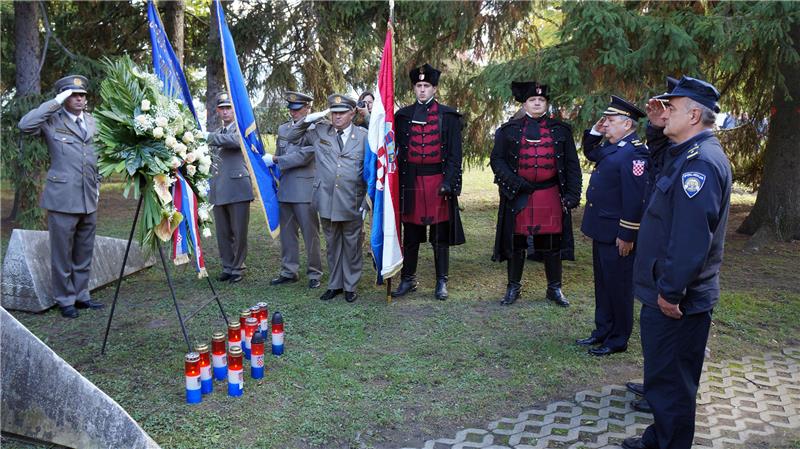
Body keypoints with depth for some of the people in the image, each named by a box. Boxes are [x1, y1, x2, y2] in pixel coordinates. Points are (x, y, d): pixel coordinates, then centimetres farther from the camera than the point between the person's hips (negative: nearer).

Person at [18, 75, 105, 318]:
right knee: (62, 253, 3)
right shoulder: (52, 120, -4)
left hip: (89, 199, 6)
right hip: (63, 199, -6)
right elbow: (25, 124, -23)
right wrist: (55, 103, -19)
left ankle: (81, 295, 26)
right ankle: (65, 300, 15)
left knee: (84, 252, 14)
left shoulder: (91, 120, 13)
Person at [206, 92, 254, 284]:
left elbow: (236, 140, -23)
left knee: (239, 231, -1)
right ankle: (227, 267, 20)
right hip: (218, 191, 6)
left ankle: (237, 268, 11)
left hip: (238, 188, -6)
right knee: (223, 233, 9)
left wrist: (209, 137, -19)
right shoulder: (217, 134, 21)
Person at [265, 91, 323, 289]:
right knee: (287, 232, 12)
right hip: (285, 187, 7)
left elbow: (304, 156, -16)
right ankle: (288, 271, 21)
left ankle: (314, 273, 9)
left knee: (310, 232, -1)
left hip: (304, 188, -7)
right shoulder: (282, 128, 16)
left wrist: (277, 160, -9)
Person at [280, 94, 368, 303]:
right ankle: (335, 284, 26)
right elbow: (291, 138, 14)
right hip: (327, 201, 2)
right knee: (332, 244, 13)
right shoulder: (319, 131, 5)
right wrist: (307, 120, -1)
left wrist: (365, 202, -3)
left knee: (352, 245, 8)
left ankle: (350, 286, 22)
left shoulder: (363, 136, 0)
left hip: (352, 203, -2)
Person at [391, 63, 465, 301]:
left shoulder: (448, 116, 3)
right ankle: (408, 279, 20)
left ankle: (441, 282, 14)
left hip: (438, 180, -2)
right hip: (411, 182, 2)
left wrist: (448, 182, -11)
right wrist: (397, 182, 2)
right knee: (410, 234, 8)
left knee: (440, 235, 5)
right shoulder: (403, 116, 9)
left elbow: (454, 153, -1)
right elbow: (397, 150, 8)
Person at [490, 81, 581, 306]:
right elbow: (497, 160, 1)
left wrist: (572, 195, -1)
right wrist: (514, 183, -12)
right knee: (516, 243, 7)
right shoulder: (509, 130, 3)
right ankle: (513, 287, 22)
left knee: (552, 243, 6)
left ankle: (554, 289, 21)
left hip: (550, 196, 1)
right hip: (518, 197, -1)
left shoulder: (560, 130, 7)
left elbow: (572, 165, 7)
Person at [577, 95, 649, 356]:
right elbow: (589, 153, 29)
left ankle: (618, 340, 17)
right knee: (603, 284, 19)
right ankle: (602, 331, 32)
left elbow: (635, 198, -24)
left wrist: (626, 236, -23)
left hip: (617, 235, -10)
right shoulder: (612, 146, 9)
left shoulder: (634, 152, -20)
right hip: (602, 230, 10)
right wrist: (595, 131, 11)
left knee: (618, 288, 4)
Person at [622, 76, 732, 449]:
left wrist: (670, 292, -22)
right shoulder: (688, 155, 11)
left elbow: (692, 237, -28)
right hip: (669, 293, 10)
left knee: (669, 382, 3)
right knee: (666, 376, 22)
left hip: (675, 302, -10)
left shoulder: (700, 162, -22)